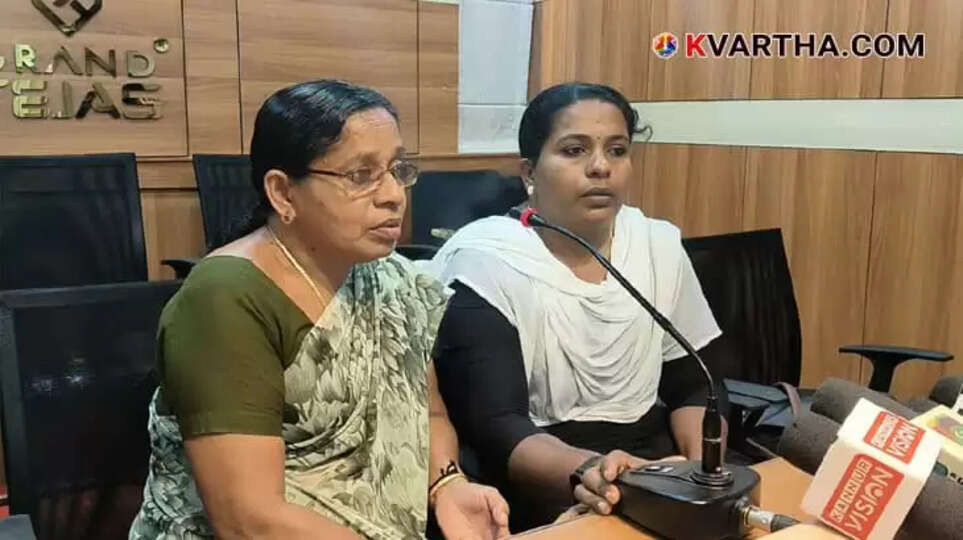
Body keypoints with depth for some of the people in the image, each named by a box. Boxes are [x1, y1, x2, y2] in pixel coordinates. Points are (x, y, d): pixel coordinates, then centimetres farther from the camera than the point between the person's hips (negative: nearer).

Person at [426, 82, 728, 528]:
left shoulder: (661, 246, 4)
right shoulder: (485, 262, -11)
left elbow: (693, 386, 10)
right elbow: (492, 425, -17)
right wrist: (585, 469, -35)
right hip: (540, 498, -3)